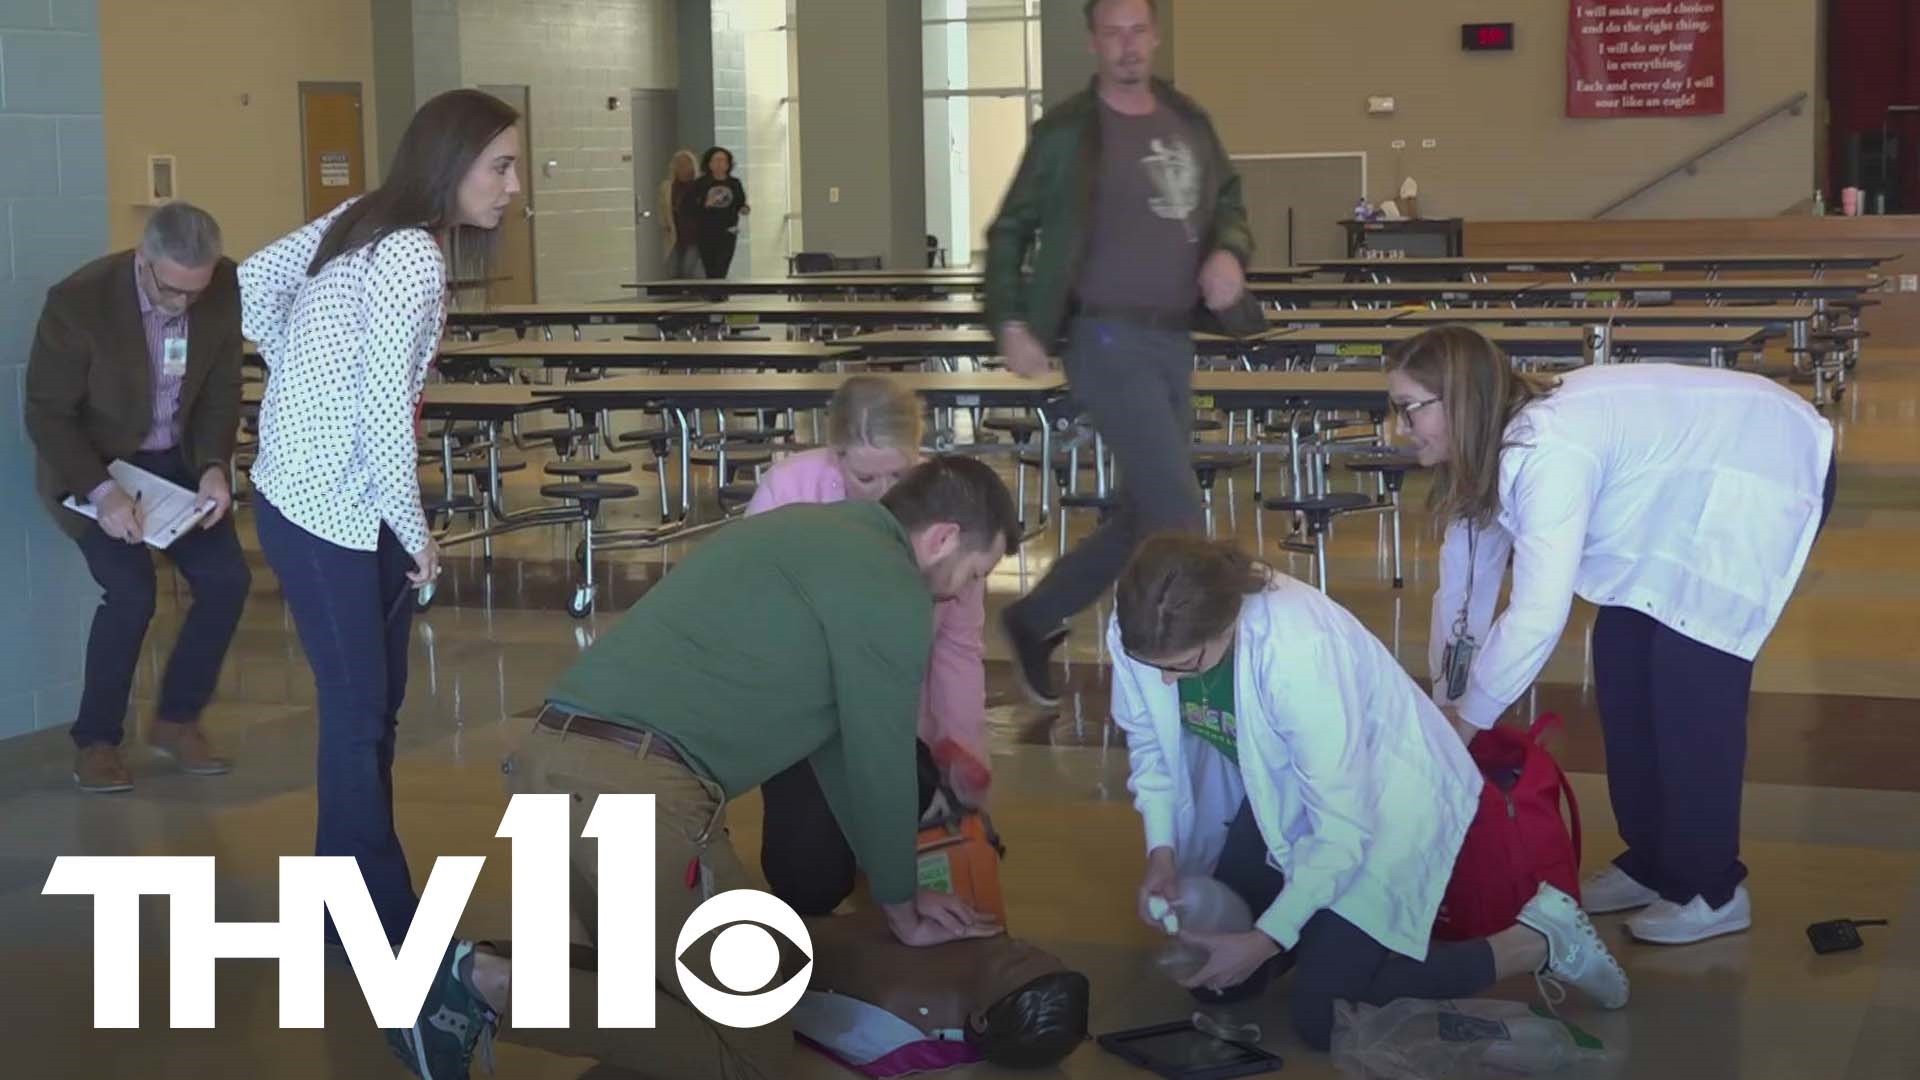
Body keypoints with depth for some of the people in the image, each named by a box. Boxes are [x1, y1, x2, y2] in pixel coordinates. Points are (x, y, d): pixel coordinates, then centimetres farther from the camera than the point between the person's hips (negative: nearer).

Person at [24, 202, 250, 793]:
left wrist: (213, 467, -18)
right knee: (131, 592, -20)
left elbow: (222, 391, -3)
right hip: (92, 465, -4)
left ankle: (177, 719, 15)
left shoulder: (225, 290, -17)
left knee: (227, 579, -6)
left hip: (177, 461, 5)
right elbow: (46, 412, -20)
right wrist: (101, 491, -31)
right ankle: (96, 739, 0)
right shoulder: (79, 300, -28)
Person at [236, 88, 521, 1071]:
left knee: (373, 703, 15)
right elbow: (387, 410, -22)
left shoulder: (367, 220, 7)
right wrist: (417, 535, -12)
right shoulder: (414, 257, -20)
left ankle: (350, 907, 27)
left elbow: (254, 284, 16)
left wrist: (306, 376, 16)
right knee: (360, 716, -5)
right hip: (327, 509, -9)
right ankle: (394, 951, 2)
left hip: (340, 498, 9)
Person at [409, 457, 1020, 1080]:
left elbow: (834, 742, 31)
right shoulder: (889, 585, -3)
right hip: (636, 786, -10)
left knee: (644, 971, 31)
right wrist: (902, 911, 21)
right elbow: (879, 762, 3)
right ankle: (501, 995, -10)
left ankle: (481, 975, 10)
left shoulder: (815, 534, 25)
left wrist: (898, 891, 35)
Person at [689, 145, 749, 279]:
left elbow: (740, 204, 15)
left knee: (721, 271, -8)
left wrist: (744, 209, -6)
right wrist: (705, 204, -21)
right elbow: (691, 207, -4)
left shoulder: (734, 183, 6)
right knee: (710, 272, 0)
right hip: (707, 233, -1)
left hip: (727, 234, 1)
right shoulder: (700, 184, 0)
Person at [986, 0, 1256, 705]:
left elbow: (1228, 200, 21)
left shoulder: (1189, 123, 10)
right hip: (1109, 339, -7)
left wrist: (1230, 250, -1)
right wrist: (1011, 323, -11)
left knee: (1143, 517, 14)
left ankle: (1033, 622, 29)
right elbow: (1010, 231, 0)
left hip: (1174, 339, 7)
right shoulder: (1067, 132, -6)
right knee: (1178, 515, -12)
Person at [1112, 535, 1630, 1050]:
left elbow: (1343, 828, -30)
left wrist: (1267, 939, -27)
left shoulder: (1298, 651, -39)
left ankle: (1539, 940, 3)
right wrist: (1161, 849, -14)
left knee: (1323, 1015, -11)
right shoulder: (1141, 631, -22)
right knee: (1215, 980, 6)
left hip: (1388, 794, -6)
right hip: (1281, 793, 6)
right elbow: (1151, 741, 0)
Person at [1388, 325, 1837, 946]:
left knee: (1690, 674, -14)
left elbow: (1538, 615, -37)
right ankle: (1652, 862, 16)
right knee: (1622, 657, 4)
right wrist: (1443, 709, 3)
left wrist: (1465, 720, -26)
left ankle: (1711, 889, -1)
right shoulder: (1487, 454, -5)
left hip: (1766, 472, -9)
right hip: (1693, 486, 9)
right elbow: (1464, 585, 4)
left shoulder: (1550, 452, -34)